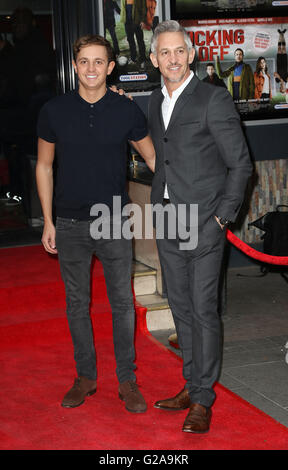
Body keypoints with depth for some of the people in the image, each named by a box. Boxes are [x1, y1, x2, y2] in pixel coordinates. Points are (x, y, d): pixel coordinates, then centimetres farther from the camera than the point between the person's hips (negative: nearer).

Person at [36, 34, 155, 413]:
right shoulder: (54, 111, -2)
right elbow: (44, 166, 7)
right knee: (77, 303, 11)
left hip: (115, 222, -1)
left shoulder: (127, 110, -4)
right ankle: (86, 377, 26)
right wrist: (48, 222, 5)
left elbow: (152, 157, 8)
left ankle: (127, 380, 18)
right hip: (71, 224, 1)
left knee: (122, 302, 4)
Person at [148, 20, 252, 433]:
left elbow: (240, 164, -8)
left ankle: (203, 399, 8)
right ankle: (192, 385, 25)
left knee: (203, 309, -2)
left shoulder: (214, 99, -9)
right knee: (181, 306, 13)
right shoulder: (155, 103, 11)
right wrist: (156, 205, 12)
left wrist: (222, 217, -11)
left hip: (204, 224, -6)